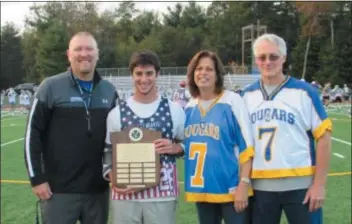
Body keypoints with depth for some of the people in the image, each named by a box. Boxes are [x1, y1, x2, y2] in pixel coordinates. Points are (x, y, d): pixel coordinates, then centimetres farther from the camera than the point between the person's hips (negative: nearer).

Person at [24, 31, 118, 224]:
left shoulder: (109, 91, 7)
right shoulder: (51, 87, -5)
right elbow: (33, 134, -5)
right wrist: (36, 178, -8)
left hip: (98, 189, 4)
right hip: (59, 189, -4)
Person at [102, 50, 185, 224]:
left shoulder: (173, 110, 4)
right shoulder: (117, 113, 5)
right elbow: (108, 152, 9)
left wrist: (174, 148, -9)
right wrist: (114, 179, -8)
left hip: (162, 194, 0)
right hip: (125, 194, 1)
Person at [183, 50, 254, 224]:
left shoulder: (232, 101, -9)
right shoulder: (189, 107, 8)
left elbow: (246, 146, -11)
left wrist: (244, 184, -15)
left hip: (231, 189, -6)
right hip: (202, 189, 6)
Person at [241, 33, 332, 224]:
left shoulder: (304, 91, -5)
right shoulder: (248, 95, 6)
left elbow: (323, 136, -5)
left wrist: (319, 184, -10)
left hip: (299, 185, -3)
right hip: (260, 186, 4)